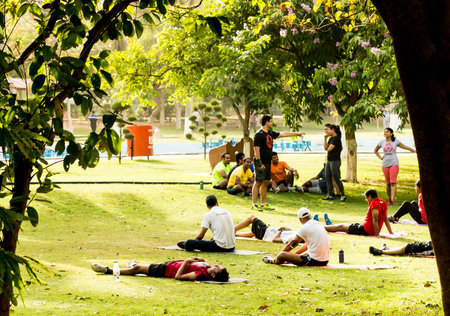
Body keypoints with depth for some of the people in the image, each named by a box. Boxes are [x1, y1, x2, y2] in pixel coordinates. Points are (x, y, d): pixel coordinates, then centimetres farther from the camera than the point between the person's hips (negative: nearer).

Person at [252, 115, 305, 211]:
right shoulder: (259, 134, -12)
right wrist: (259, 163, -21)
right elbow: (256, 149, -16)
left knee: (265, 182, 10)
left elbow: (283, 134, 26)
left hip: (268, 162, 9)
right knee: (258, 182, -9)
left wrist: (297, 133, 30)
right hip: (261, 163, -9)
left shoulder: (270, 133, 15)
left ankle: (263, 204, 15)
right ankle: (254, 204, -8)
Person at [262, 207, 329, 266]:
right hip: (325, 261, 9)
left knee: (281, 255, -4)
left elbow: (291, 245, 1)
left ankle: (273, 261, 27)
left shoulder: (304, 228, -8)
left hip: (314, 261, -9)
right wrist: (295, 254, 35)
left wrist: (277, 257, 14)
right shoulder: (319, 224, 15)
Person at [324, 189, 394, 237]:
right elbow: (386, 219, 11)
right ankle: (329, 225, 47)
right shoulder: (383, 203, 8)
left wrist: (377, 234, -29)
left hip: (366, 230, -9)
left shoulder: (374, 204, -20)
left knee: (341, 227, 7)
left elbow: (375, 220, -26)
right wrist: (391, 232, 12)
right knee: (347, 224, 28)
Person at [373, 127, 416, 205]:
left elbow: (405, 147, 11)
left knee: (393, 182, -13)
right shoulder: (382, 142, 8)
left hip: (394, 164, -2)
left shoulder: (395, 141, 3)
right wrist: (380, 158, 9)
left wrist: (415, 151, 10)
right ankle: (389, 199, 18)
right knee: (388, 183, 5)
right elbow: (375, 151, 24)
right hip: (385, 164, 2)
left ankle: (392, 200, -19)